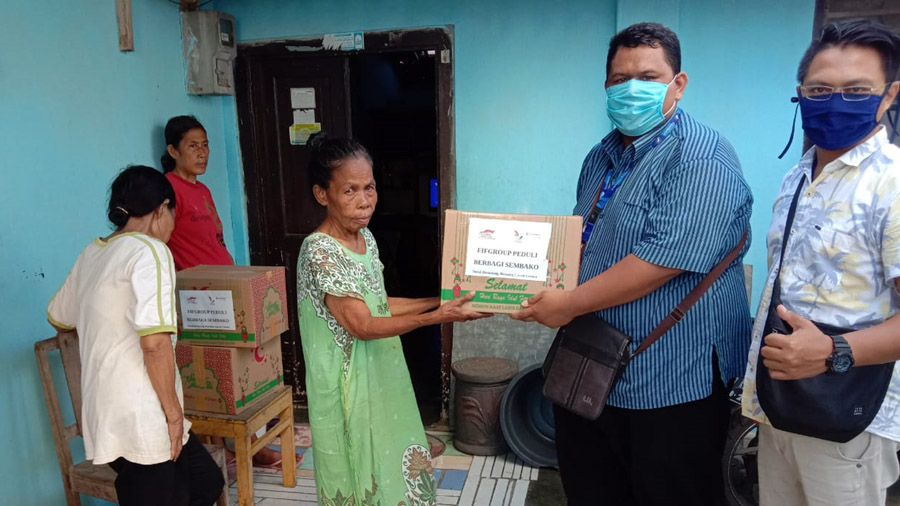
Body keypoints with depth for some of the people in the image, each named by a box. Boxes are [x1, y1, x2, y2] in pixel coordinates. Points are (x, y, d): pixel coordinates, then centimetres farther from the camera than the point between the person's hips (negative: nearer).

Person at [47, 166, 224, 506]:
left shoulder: (91, 253, 11)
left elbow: (58, 319, 27)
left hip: (109, 415, 9)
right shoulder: (149, 250, -14)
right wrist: (173, 411, -15)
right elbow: (154, 341, -25)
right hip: (140, 421, -9)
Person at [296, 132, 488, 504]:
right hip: (348, 384, -7)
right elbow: (363, 326, -24)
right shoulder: (320, 252, -23)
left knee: (386, 466, 19)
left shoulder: (365, 237, 3)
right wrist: (434, 318, -29)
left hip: (379, 376, 8)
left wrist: (436, 301, 4)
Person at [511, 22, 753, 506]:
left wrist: (569, 304, -20)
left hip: (673, 381, -8)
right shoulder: (602, 155, 10)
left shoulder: (701, 159, -18)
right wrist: (543, 287, 4)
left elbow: (664, 261, -28)